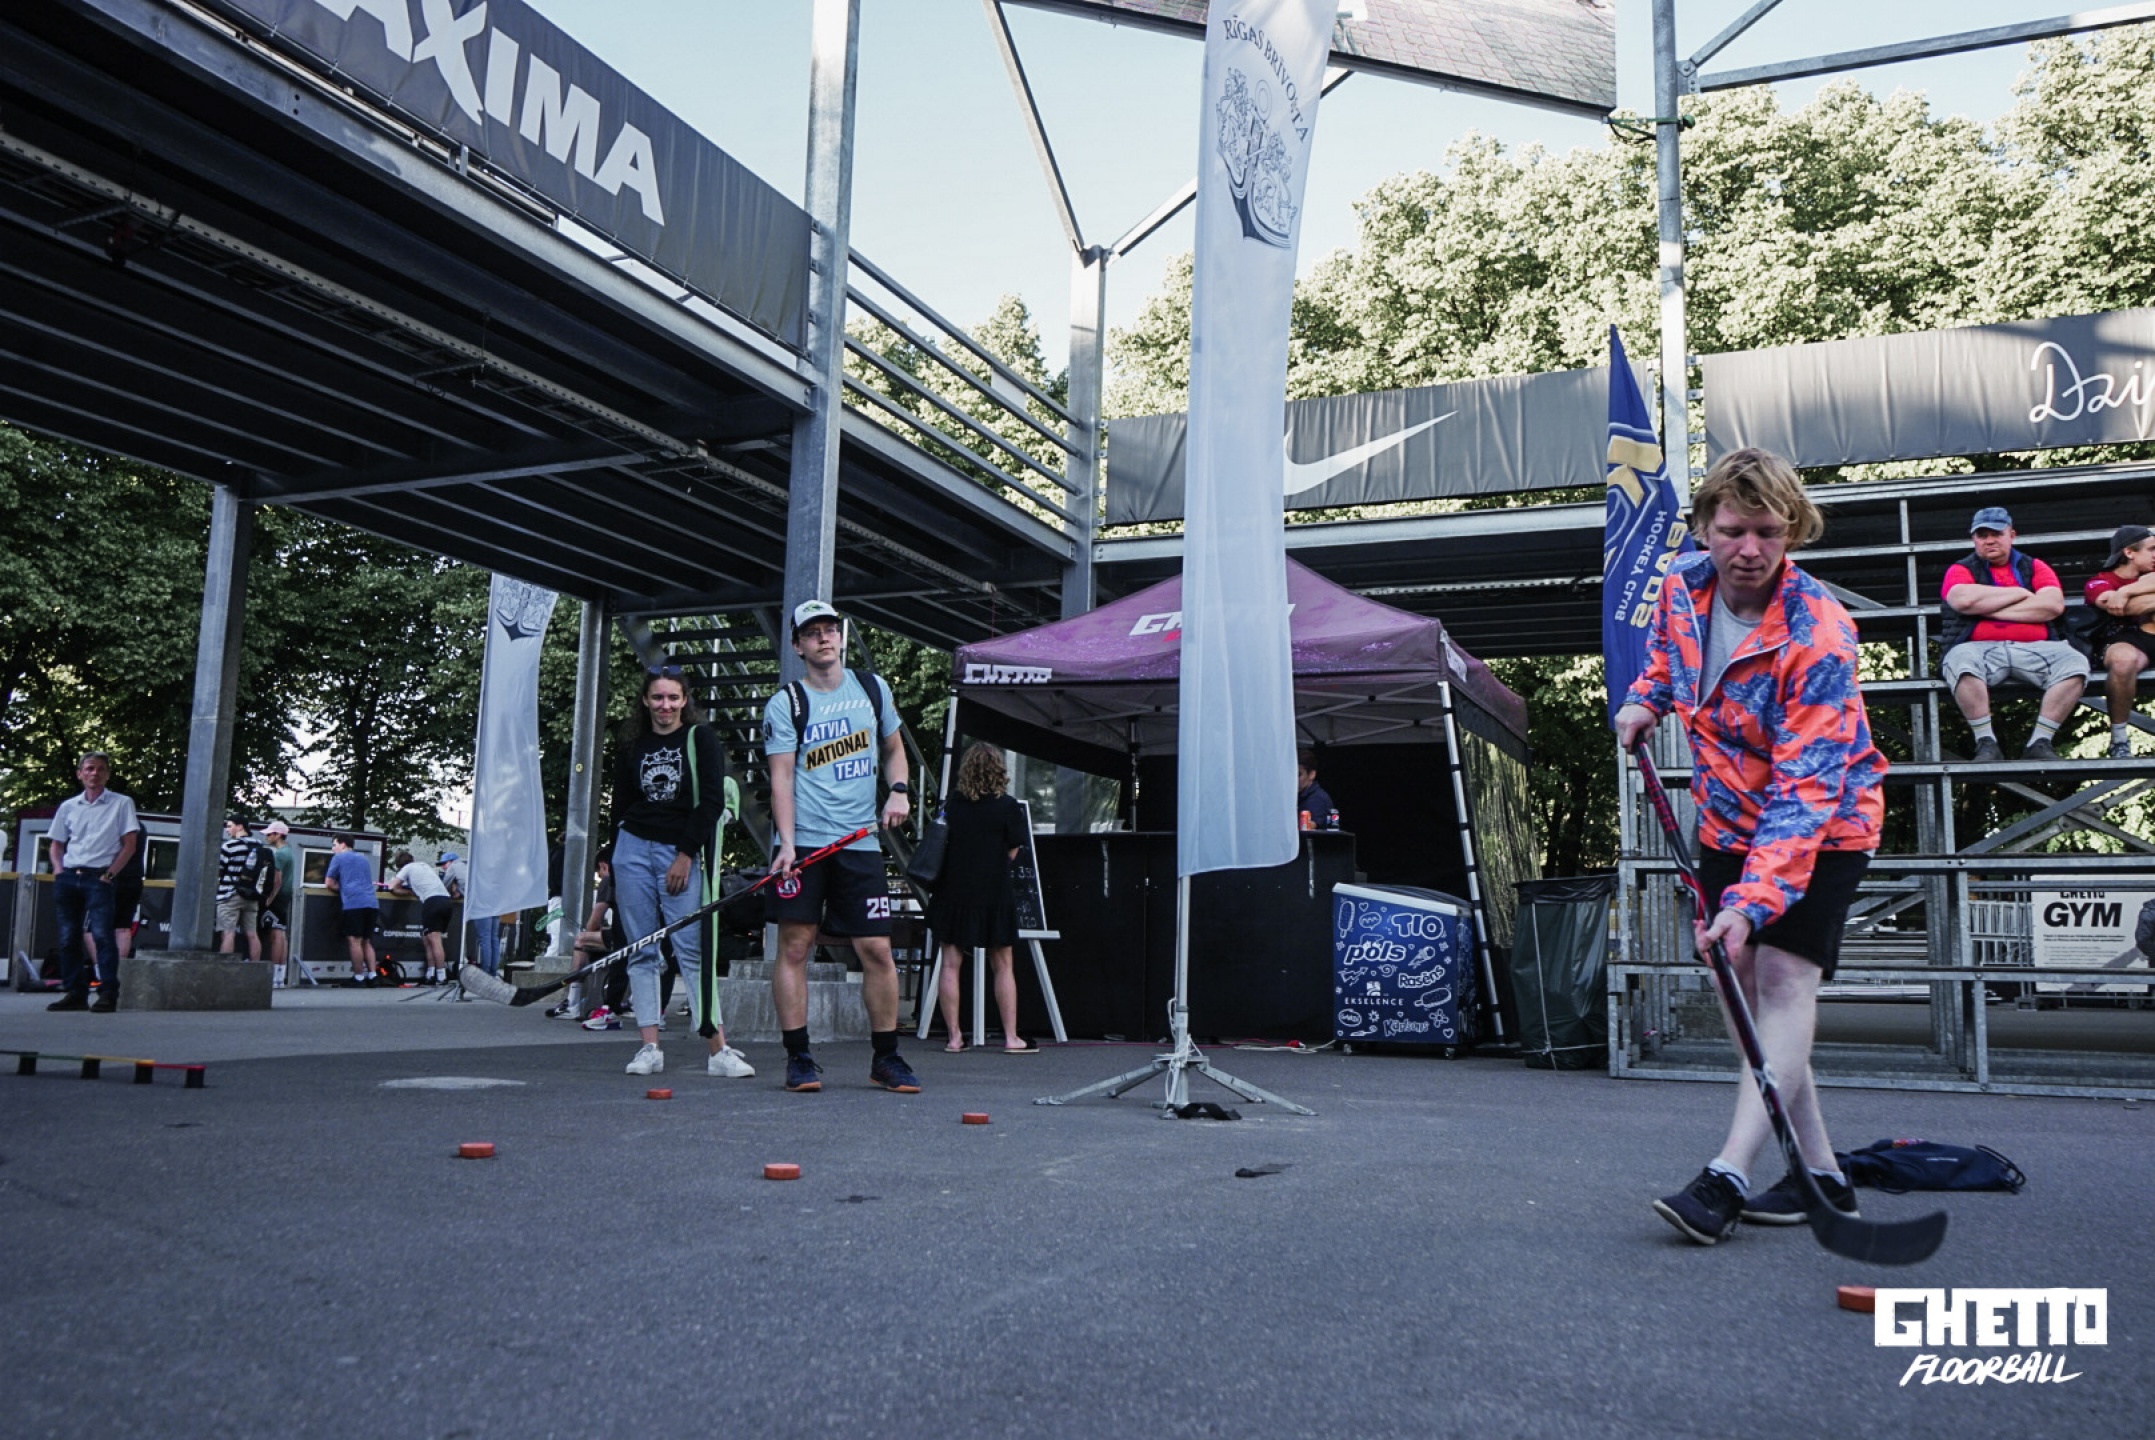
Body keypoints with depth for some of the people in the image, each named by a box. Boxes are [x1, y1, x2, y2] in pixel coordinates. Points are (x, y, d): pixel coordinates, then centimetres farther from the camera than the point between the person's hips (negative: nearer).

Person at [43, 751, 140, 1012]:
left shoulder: (121, 804, 4)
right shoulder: (68, 806, 14)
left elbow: (129, 845, 1)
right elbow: (56, 844, 20)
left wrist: (110, 873, -7)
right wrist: (58, 870, 4)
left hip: (98, 878, -4)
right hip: (67, 878, 4)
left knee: (102, 934, -15)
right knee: (69, 937, 4)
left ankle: (108, 993, -15)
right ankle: (76, 993, 10)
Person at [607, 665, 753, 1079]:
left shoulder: (701, 738, 2)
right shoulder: (631, 748, 13)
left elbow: (712, 801, -5)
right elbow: (620, 808, 17)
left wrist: (685, 856, -9)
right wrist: (617, 873, 11)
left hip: (682, 853, -4)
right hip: (634, 848, 4)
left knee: (693, 948, -10)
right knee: (642, 950, 1)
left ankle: (718, 1051, -11)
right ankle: (650, 1047, 3)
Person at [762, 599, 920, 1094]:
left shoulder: (873, 688, 12)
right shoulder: (784, 704, 1)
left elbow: (893, 747, 24)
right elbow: (781, 776, -6)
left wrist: (899, 789, 4)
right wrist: (787, 843, -18)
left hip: (860, 844, 3)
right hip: (802, 843, -2)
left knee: (877, 950, -1)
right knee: (795, 946, -5)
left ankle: (886, 1058, 11)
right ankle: (798, 1058, 5)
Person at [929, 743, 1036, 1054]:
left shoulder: (952, 805, 0)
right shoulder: (1008, 807, -8)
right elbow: (1011, 853, -3)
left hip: (954, 894, 2)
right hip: (993, 896, -2)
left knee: (951, 964, 6)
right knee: (1002, 966, 8)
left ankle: (954, 1036, 5)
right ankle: (1011, 1036, 9)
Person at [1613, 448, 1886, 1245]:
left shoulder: (1818, 634, -28)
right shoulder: (1683, 586, -8)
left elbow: (1805, 788, -33)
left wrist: (1752, 899, -40)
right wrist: (1646, 697, 0)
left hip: (1823, 824, -7)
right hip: (1729, 819, 7)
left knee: (1783, 977, -16)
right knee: (1744, 983, 6)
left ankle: (1726, 1178, -19)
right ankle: (1819, 1170, 16)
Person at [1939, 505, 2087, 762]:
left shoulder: (2035, 567, 19)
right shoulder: (1960, 570, 15)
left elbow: (2053, 605, -1)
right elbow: (1964, 600, -10)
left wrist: (1991, 609, -5)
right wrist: (2020, 593, 1)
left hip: (2033, 649, 3)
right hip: (1979, 649, -2)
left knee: (2075, 663, -25)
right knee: (1961, 663, -37)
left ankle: (2039, 743, -21)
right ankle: (1986, 743, -28)